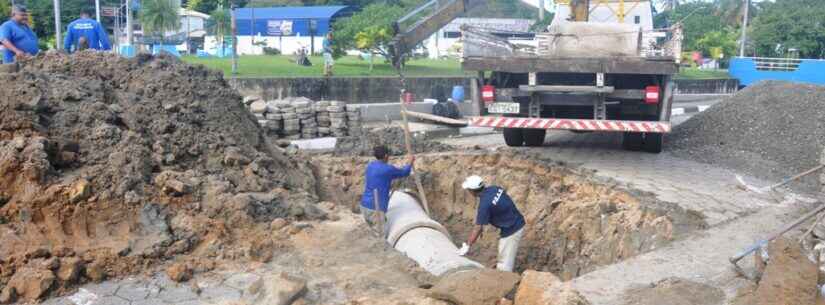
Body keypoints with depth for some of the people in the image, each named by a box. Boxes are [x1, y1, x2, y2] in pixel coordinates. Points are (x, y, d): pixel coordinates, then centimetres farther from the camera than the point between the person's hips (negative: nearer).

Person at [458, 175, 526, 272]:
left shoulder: (485, 204, -25)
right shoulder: (494, 188, -2)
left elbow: (478, 228, -20)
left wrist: (467, 246, -12)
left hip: (511, 230, -9)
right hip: (518, 223, 9)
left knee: (504, 264, -1)